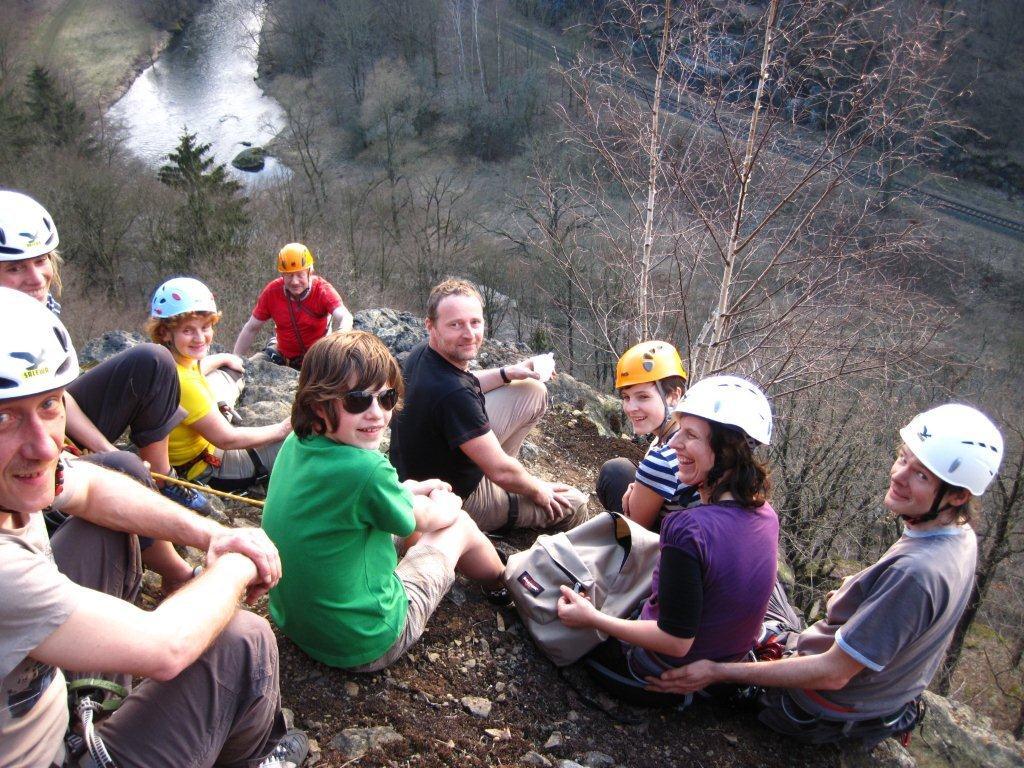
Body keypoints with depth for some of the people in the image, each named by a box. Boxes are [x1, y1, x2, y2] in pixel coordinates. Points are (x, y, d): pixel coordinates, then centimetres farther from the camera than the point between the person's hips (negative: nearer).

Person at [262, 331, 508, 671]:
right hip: (366, 645, -7)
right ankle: (503, 586, 42)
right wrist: (448, 503, 14)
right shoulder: (367, 469, -30)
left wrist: (410, 489, 20)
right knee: (461, 525, 9)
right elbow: (424, 519, -8)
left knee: (414, 499, 21)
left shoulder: (295, 445, -7)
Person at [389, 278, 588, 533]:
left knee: (534, 392, 11)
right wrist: (537, 490, -8)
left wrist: (507, 373, 2)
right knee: (575, 505, 4)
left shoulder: (421, 354, -9)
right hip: (459, 500, -8)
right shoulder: (452, 393, -38)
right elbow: (501, 472, -29)